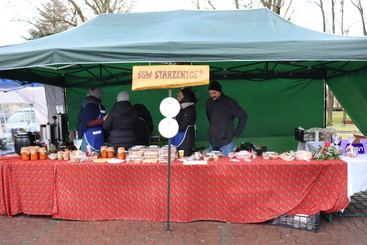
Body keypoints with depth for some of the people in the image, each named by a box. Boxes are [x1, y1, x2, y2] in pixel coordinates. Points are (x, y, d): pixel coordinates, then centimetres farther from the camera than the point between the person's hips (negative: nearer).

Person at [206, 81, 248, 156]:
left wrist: (237, 132, -4)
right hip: (212, 142, 5)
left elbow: (243, 116, -4)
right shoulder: (209, 103, 7)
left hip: (226, 142, -5)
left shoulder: (229, 102, -7)